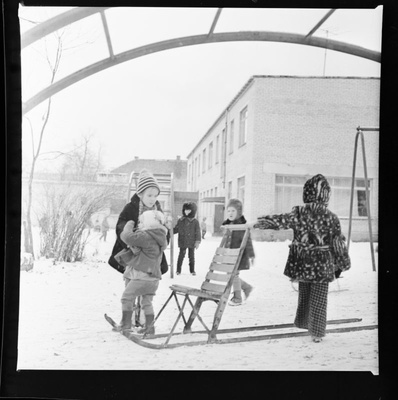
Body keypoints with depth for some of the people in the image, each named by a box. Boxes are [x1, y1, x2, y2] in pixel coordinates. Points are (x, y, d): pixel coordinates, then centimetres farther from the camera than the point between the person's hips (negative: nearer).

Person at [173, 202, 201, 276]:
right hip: (182, 242, 1)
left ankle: (192, 270, 21)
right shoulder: (180, 220, 3)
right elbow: (176, 229, 10)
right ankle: (178, 270, 14)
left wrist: (197, 242, -9)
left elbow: (198, 232, -3)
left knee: (191, 256, 9)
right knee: (181, 256, 5)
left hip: (191, 243, -1)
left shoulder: (195, 221, -3)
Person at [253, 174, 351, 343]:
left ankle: (304, 322, 39)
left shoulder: (299, 212, -9)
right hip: (323, 265, -2)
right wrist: (343, 263, 8)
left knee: (304, 295, 22)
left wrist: (260, 222, -4)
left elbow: (281, 221, -12)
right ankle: (316, 332, 11)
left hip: (302, 264, 2)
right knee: (319, 298, 9)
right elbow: (338, 243, -3)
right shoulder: (331, 217, -8)